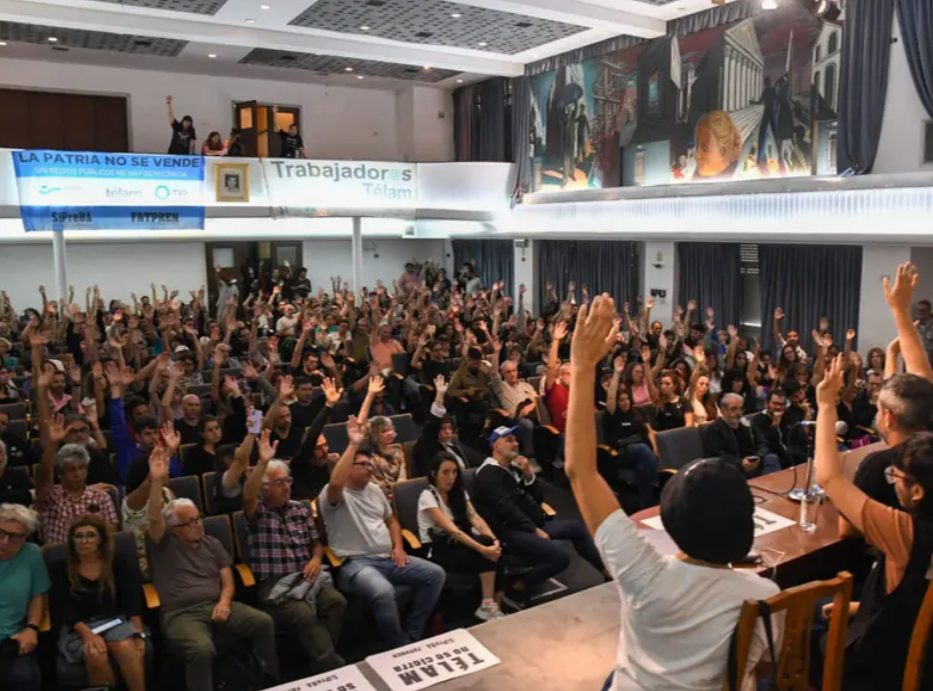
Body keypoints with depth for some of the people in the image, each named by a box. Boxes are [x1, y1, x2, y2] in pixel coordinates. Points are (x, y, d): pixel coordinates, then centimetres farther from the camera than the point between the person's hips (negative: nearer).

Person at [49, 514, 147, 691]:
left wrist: (138, 633, -13)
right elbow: (63, 609, -4)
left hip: (115, 620, 0)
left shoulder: (118, 562, 5)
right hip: (77, 627, 0)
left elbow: (132, 599, 0)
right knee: (96, 656, -33)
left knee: (128, 649, -33)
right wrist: (87, 633, -20)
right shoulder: (60, 569, 4)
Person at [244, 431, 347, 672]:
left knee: (336, 602, -23)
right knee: (304, 615, -31)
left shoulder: (301, 508, 15)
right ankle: (333, 666, -20)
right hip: (273, 585, -4)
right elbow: (247, 496, -24)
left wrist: (316, 558, -1)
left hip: (305, 577, 5)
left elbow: (316, 541, 22)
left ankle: (320, 657, -8)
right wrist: (263, 462, -36)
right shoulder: (258, 512, 0)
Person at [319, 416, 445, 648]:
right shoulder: (335, 495, -7)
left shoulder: (375, 490, 18)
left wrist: (398, 547, 8)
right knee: (384, 592, -38)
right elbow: (335, 482, -33)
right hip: (355, 563, -8)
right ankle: (400, 647, -13)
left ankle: (411, 635, 1)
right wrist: (354, 444, -31)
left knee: (435, 574, -7)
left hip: (387, 558, 8)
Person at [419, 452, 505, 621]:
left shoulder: (459, 493, 7)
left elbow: (476, 519, -7)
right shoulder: (428, 497, -15)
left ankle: (494, 605, -17)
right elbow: (451, 529, -26)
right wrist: (483, 549, -34)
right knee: (486, 556, -28)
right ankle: (487, 606, -18)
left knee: (494, 551, -25)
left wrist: (494, 540, -27)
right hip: (438, 551, -6)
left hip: (457, 544, 6)